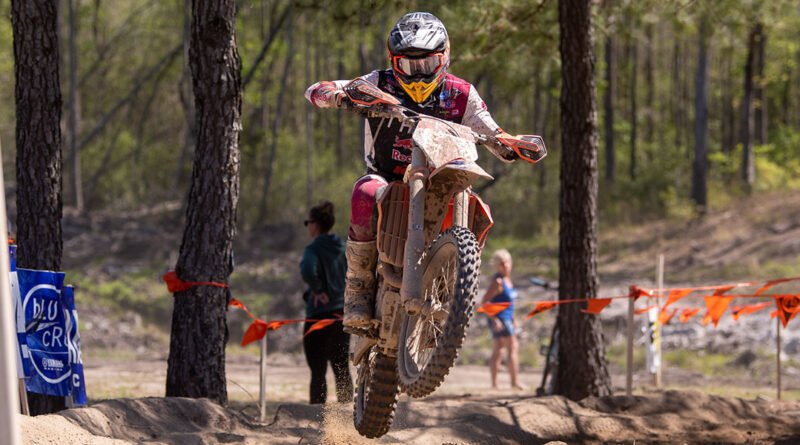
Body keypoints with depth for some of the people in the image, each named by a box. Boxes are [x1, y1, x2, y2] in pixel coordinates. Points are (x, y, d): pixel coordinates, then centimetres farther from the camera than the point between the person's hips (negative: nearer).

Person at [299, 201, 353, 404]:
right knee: (342, 369, 14)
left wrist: (316, 290, -17)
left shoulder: (314, 250, -13)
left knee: (318, 371, -3)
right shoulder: (343, 248, 7)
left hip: (319, 314, -6)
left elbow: (308, 271, -32)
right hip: (342, 315, 6)